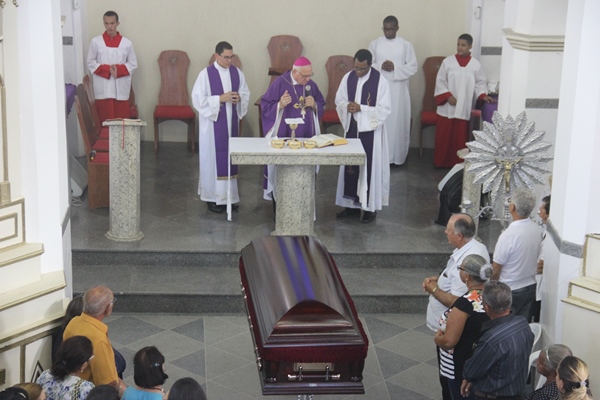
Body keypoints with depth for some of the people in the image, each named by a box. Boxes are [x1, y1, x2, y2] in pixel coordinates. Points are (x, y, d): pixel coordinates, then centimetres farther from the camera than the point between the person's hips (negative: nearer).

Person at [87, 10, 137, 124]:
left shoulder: (127, 43, 2)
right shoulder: (96, 42, 1)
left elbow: (133, 63, 6)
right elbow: (90, 63, 4)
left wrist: (119, 69, -12)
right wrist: (107, 69, -12)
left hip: (121, 88, 1)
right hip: (103, 88, 0)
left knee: (122, 120, 0)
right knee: (104, 119, 0)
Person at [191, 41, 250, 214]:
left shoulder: (237, 73, 5)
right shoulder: (206, 74, -9)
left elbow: (246, 93, 12)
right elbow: (197, 98, -12)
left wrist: (239, 98, -11)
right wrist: (220, 98, -19)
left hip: (231, 122, 4)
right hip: (213, 122, -4)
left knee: (230, 156, 8)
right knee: (213, 157, -1)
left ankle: (229, 195, 17)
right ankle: (213, 197, 7)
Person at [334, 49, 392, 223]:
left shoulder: (381, 81, -13)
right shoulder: (348, 78, 1)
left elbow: (385, 109, -14)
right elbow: (339, 100, 9)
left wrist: (361, 108, -22)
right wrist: (347, 106, -14)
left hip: (371, 131, -5)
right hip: (351, 128, 5)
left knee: (370, 167, 1)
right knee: (350, 165, 10)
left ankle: (370, 207, 11)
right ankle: (352, 203, 22)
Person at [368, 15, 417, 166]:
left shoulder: (406, 45, 0)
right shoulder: (375, 44, 4)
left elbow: (413, 67, -2)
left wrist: (395, 68, -16)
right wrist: (380, 67, -16)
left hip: (398, 91, -1)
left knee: (398, 122, 2)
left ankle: (397, 156, 10)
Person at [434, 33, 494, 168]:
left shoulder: (476, 65, 1)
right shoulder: (447, 61, -1)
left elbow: (480, 83, 4)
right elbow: (440, 82, -1)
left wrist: (483, 96, -13)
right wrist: (448, 96, -12)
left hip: (464, 108, 0)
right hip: (447, 108, 0)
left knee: (460, 137, 4)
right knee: (444, 136, 4)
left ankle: (458, 164, 13)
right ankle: (441, 162, 16)